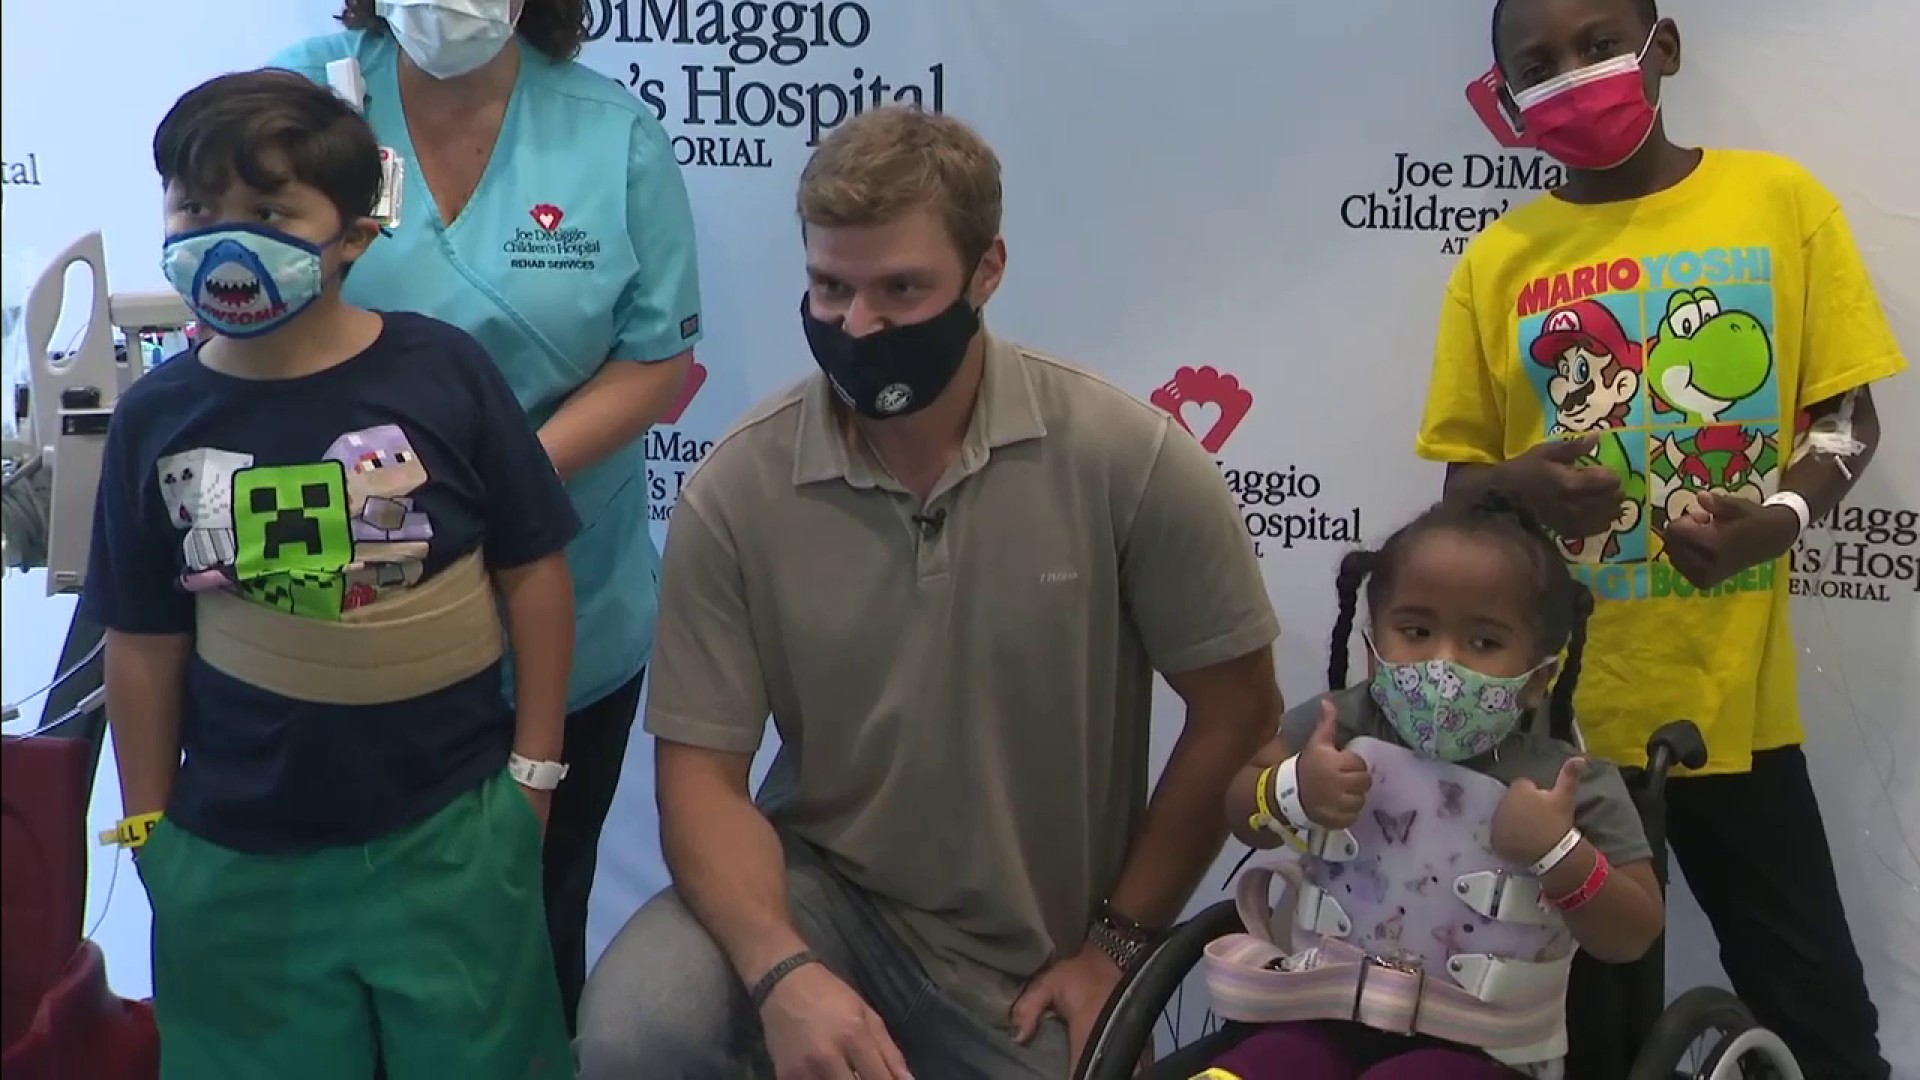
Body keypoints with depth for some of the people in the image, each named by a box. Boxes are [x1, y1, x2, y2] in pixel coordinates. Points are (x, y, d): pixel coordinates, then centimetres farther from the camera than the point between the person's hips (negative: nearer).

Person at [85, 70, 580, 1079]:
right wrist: (147, 824, 6)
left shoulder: (443, 371, -12)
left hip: (451, 827, -1)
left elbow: (532, 573, -4)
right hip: (238, 851, 2)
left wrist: (533, 767, -2)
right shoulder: (156, 417, -5)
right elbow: (143, 641, 3)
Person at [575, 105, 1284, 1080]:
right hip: (821, 887, 0)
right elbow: (703, 773, -10)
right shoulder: (736, 492, -13)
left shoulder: (1126, 459, -16)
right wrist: (784, 972, -27)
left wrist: (1118, 945, -4)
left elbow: (1234, 713, -5)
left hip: (1040, 955, 0)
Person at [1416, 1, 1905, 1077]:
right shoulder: (1496, 262, 3)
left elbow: (1848, 417, 3)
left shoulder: (1779, 201, 1)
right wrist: (1518, 487, -15)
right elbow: (1461, 481, 7)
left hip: (1732, 697, -1)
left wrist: (1778, 519, -17)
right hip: (1552, 707, 1)